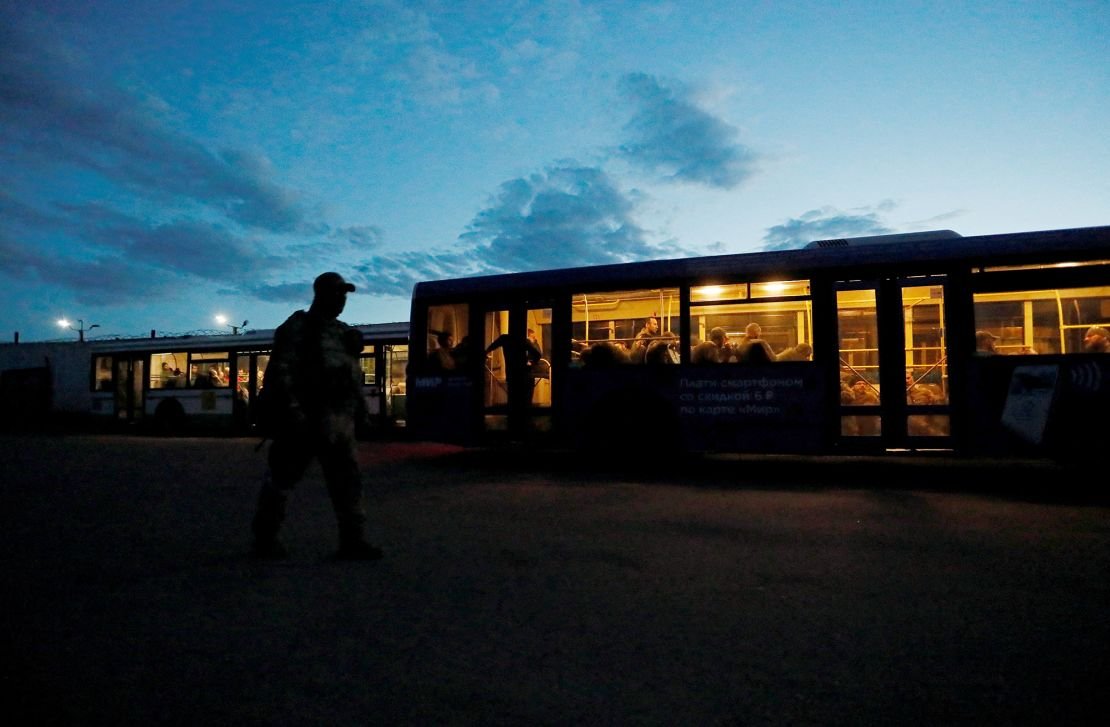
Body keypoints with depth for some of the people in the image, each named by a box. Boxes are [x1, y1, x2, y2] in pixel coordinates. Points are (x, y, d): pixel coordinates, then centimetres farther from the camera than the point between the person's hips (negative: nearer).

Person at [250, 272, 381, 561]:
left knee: (347, 480, 4)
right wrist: (291, 410, -22)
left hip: (338, 420, 8)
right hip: (306, 418, -8)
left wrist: (358, 405, 13)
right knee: (283, 477, 4)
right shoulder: (298, 327, -6)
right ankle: (265, 538, 18)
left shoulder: (341, 332, 18)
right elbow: (280, 371, -14)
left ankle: (352, 540, 8)